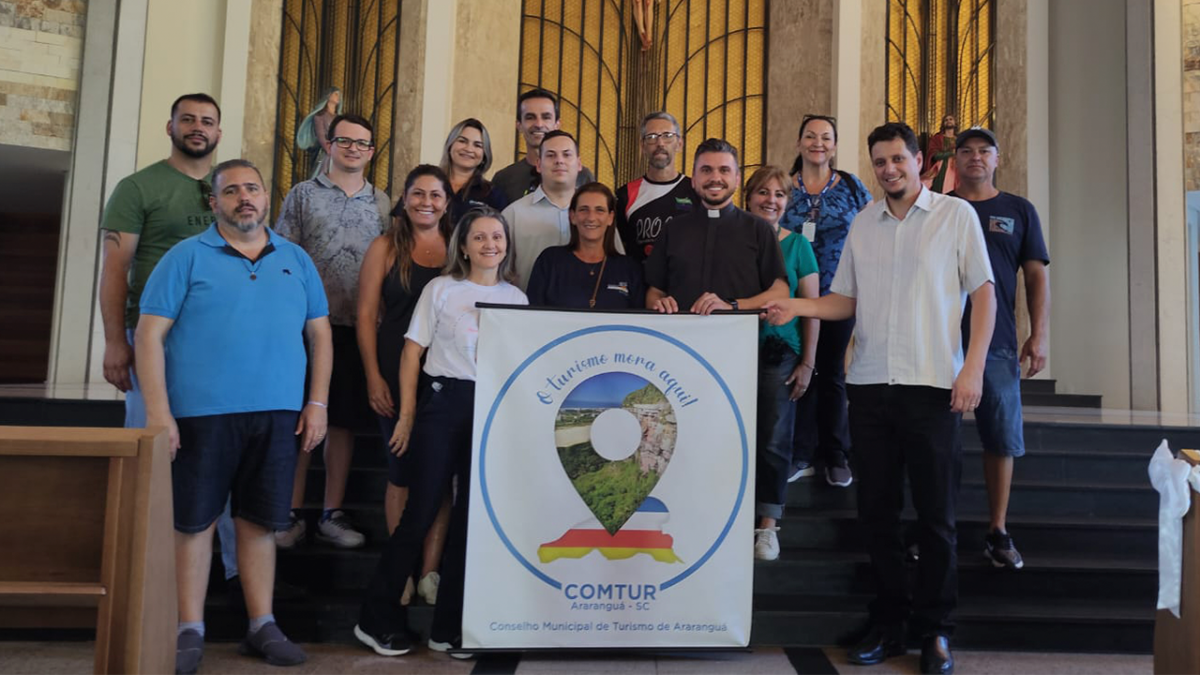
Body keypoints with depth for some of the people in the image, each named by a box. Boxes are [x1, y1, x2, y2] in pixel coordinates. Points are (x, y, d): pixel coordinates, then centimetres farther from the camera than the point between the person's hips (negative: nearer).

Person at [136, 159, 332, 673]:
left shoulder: (296, 260, 11)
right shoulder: (187, 256, 1)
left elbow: (319, 332, 12)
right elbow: (150, 334, -3)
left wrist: (317, 403, 4)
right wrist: (158, 412, -11)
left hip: (278, 413, 3)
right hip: (202, 412, -2)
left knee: (259, 519, 11)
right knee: (194, 520, 5)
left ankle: (261, 625, 21)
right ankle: (190, 631, 17)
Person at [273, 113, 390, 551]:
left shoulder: (383, 203, 13)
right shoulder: (303, 194, 7)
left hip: (359, 326, 2)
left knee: (344, 420, 6)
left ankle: (332, 515, 15)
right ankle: (292, 515, 11)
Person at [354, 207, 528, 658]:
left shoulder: (516, 298, 11)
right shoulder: (442, 289, 3)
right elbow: (412, 351, 1)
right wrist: (407, 414, -4)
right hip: (443, 402, -3)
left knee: (472, 514, 6)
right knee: (422, 510, -2)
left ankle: (449, 627, 17)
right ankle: (376, 618, 14)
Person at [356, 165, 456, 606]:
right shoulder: (386, 247, 4)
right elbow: (366, 315, 1)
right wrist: (374, 378, -7)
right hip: (398, 374, -1)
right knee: (402, 472, 4)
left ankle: (430, 571, 12)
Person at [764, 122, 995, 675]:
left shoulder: (956, 215, 3)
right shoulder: (862, 223, 13)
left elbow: (983, 294, 1)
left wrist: (973, 367, -9)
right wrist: (797, 307, -3)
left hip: (933, 383, -3)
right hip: (870, 384, 4)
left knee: (935, 514, 3)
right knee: (876, 510, 8)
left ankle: (935, 630, 18)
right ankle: (888, 624, 22)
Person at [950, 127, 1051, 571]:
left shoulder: (1019, 211, 11)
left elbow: (1037, 276, 7)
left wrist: (1038, 336, -2)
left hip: (997, 343, 1)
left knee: (1003, 438, 3)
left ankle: (998, 532, 15)